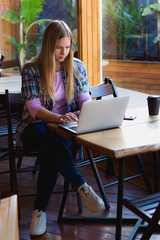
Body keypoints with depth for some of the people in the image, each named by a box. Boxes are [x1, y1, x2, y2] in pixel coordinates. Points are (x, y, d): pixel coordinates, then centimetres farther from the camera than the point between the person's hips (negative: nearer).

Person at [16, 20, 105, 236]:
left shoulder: (77, 67, 6)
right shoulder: (31, 70, -5)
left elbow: (85, 99, 1)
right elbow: (34, 108, -14)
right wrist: (59, 118, -34)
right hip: (36, 127, -1)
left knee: (50, 152, -33)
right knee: (49, 139, -39)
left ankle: (40, 209, -24)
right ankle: (82, 186, -34)